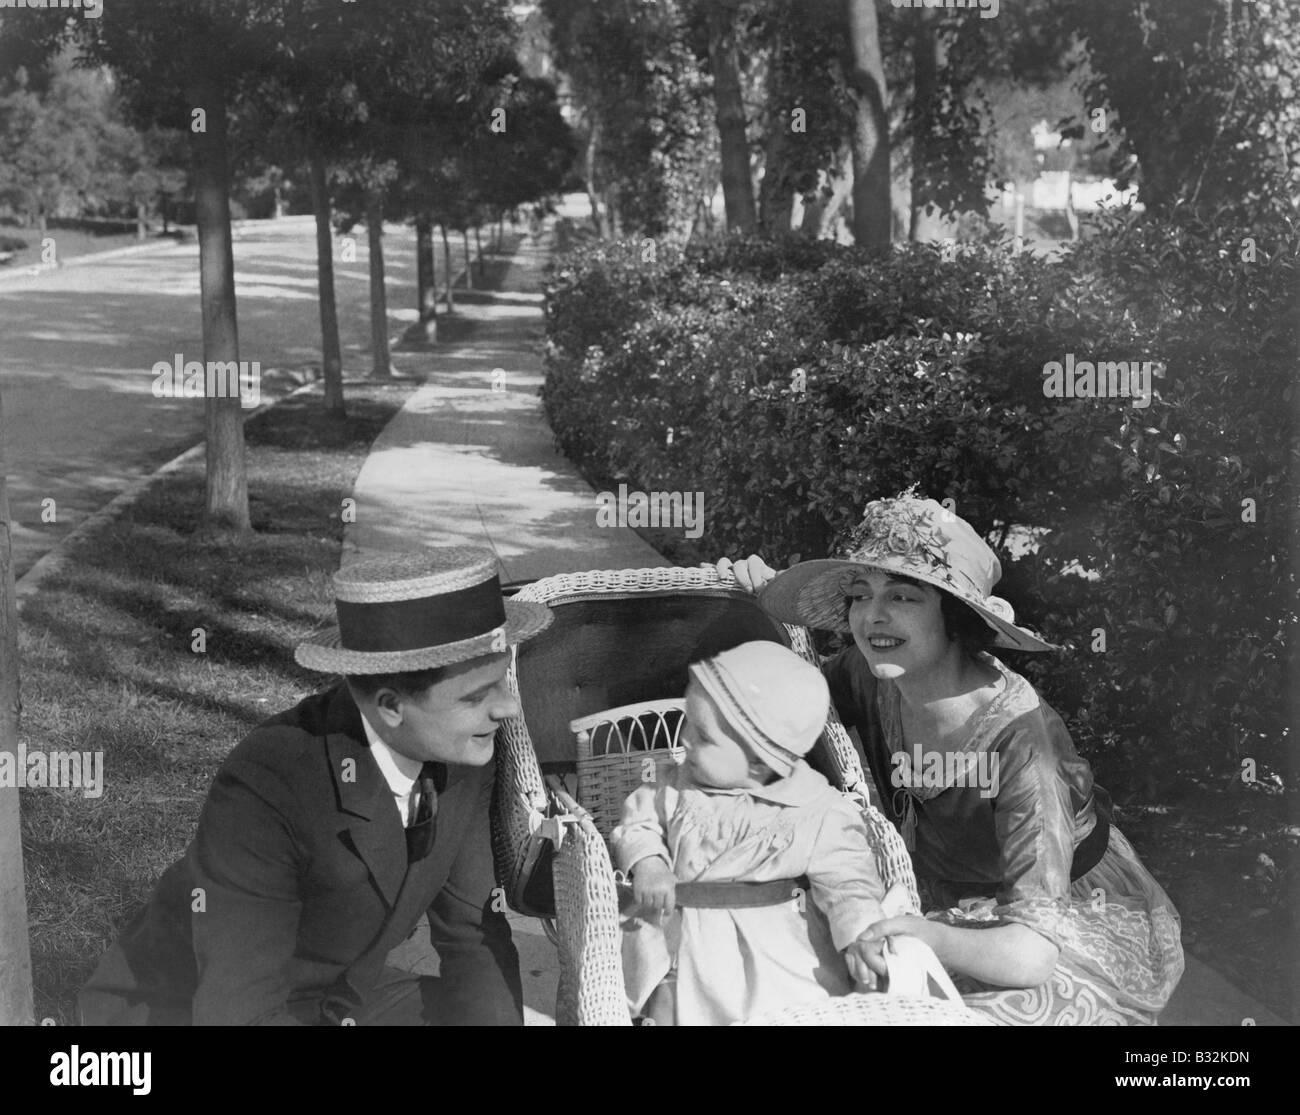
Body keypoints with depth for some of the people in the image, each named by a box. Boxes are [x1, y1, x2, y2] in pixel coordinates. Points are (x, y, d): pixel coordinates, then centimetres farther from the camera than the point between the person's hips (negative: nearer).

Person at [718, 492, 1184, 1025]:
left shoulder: (1019, 739, -32)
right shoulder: (870, 678, -14)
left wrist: (929, 935, -54)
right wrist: (764, 612, -12)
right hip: (973, 919, 6)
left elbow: (1031, 955, -35)